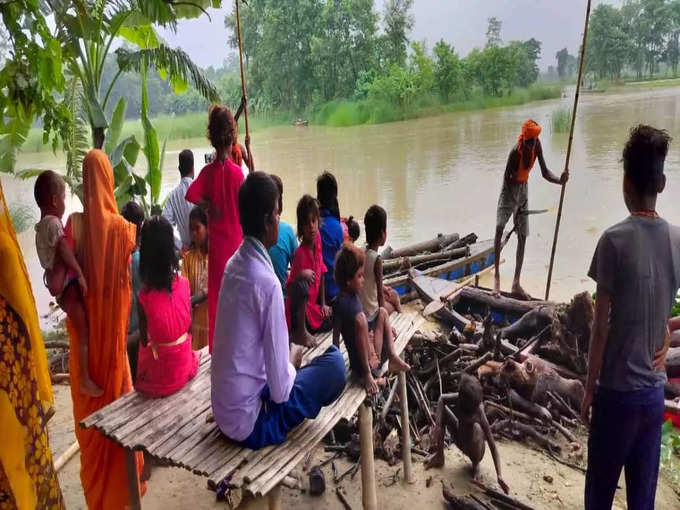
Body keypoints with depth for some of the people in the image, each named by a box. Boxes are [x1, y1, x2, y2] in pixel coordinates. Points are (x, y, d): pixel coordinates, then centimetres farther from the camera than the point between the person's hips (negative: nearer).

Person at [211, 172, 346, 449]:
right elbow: (280, 389, -20)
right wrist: (293, 360, -2)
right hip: (250, 424, -8)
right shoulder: (267, 282, -25)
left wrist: (286, 360, 12)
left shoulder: (233, 266, -2)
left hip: (223, 412, 8)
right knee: (334, 363, -7)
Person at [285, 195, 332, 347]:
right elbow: (288, 289, -24)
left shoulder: (317, 239, -5)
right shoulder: (300, 253, -25)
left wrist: (323, 304, 6)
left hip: (313, 305, 7)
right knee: (302, 285, -33)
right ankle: (300, 332, -17)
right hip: (297, 310, -7)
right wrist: (301, 275, -40)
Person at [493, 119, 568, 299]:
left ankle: (516, 284, 12)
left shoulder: (536, 145, -13)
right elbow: (507, 178, -23)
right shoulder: (516, 151, -27)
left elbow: (545, 173, -7)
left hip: (523, 190, 6)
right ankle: (496, 275, -19)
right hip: (509, 190, -6)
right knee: (499, 227, -28)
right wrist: (514, 205, -26)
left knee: (523, 237, 4)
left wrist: (560, 180, -27)